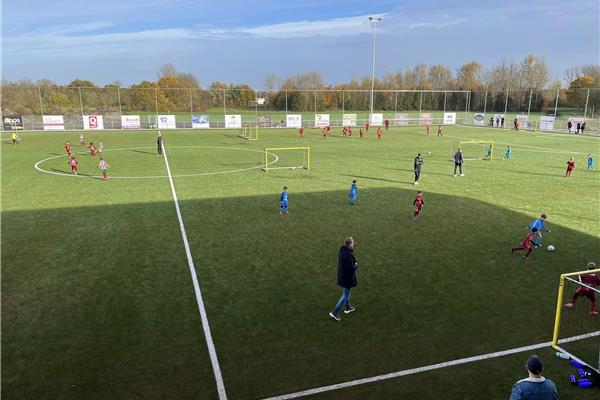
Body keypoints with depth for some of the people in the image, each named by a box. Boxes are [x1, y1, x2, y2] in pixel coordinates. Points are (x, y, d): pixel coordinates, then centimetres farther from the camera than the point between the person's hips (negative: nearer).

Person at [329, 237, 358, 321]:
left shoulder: (341, 251, -3)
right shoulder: (348, 255, -31)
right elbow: (351, 268, -28)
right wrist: (356, 265, -9)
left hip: (342, 275, 9)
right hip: (348, 277, -9)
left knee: (346, 292, 27)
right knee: (346, 295, 4)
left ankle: (347, 307, 46)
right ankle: (334, 312, 5)